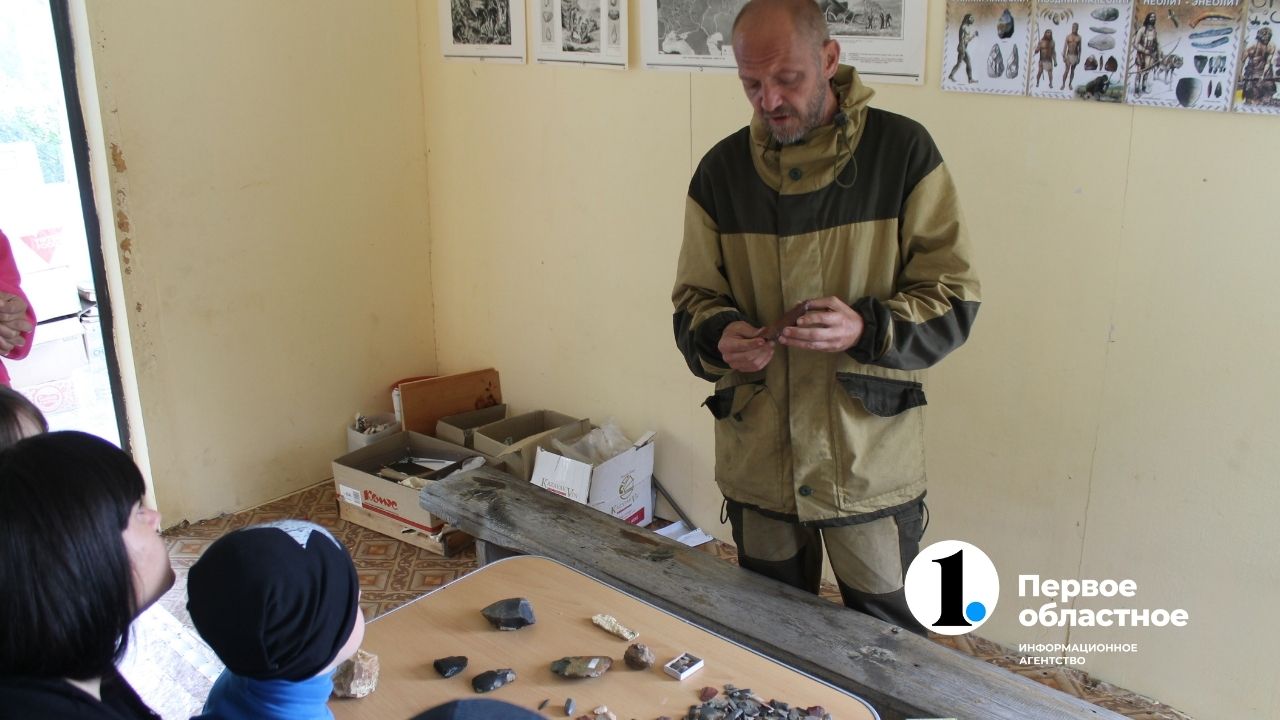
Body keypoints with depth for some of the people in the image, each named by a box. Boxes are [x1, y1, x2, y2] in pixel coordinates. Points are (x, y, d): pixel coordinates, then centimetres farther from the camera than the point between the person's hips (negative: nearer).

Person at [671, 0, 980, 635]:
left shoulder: (902, 152, -8)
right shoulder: (721, 170, 1)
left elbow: (954, 298, -8)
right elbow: (694, 300, 7)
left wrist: (866, 328, -26)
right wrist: (719, 337, -16)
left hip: (870, 463, -3)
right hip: (755, 460, 3)